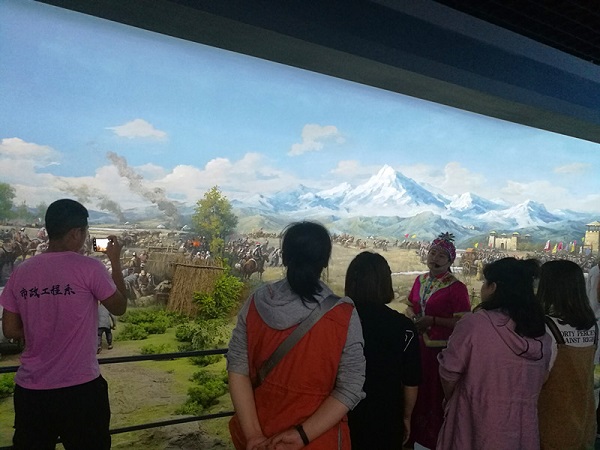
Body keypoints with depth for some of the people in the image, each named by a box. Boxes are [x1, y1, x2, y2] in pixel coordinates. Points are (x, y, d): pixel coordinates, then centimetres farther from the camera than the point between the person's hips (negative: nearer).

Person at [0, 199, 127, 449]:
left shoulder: (21, 272, -1)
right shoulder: (89, 268, -14)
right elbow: (119, 307, -1)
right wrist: (115, 261, 6)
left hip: (30, 390, 4)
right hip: (81, 389, -4)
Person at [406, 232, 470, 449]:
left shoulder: (456, 287, -14)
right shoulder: (420, 280, 6)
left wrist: (433, 321, -21)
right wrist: (413, 320, 1)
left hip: (441, 350, -6)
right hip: (418, 346, 6)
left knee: (437, 395, 6)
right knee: (417, 392, 18)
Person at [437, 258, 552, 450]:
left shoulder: (473, 324, -20)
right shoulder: (542, 334, -3)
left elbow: (449, 372, -11)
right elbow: (541, 379, 11)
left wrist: (449, 400, 10)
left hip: (478, 425, -5)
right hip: (523, 428, 5)